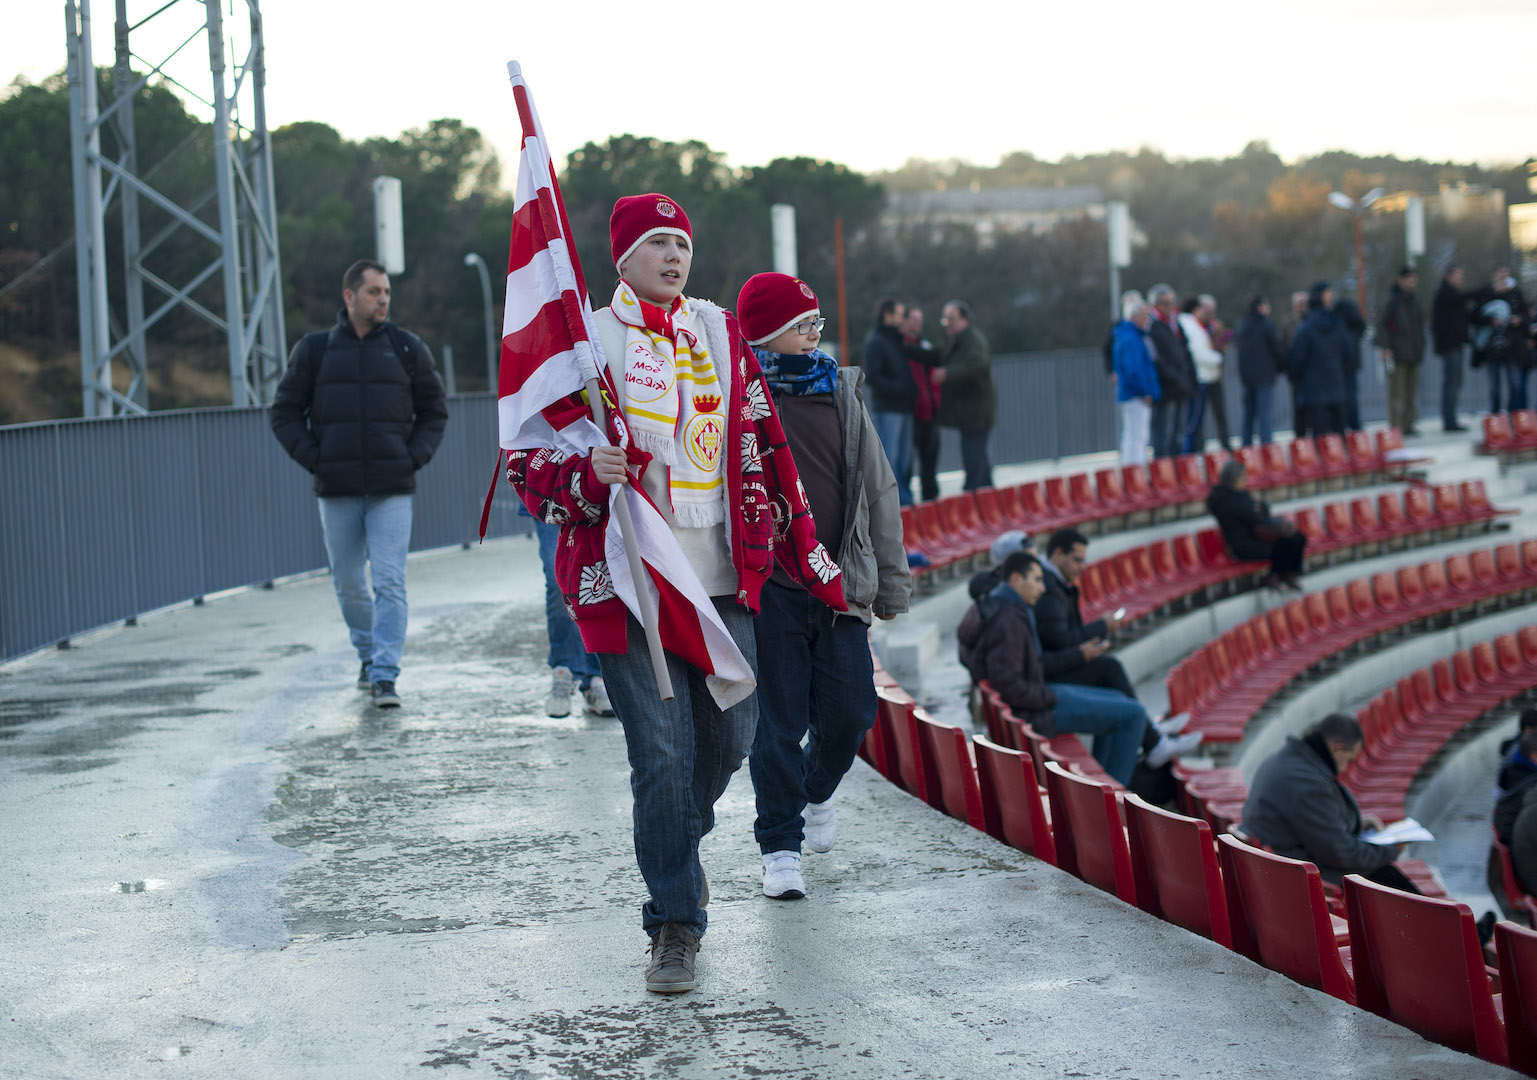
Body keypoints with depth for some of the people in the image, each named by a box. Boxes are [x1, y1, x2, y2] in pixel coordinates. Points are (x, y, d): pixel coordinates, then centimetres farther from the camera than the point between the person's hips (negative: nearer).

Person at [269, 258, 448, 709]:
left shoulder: (407, 349, 6)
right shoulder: (315, 350, 4)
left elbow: (434, 411, 14)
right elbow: (285, 412, 9)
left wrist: (414, 456, -1)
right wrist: (314, 458, -3)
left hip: (392, 490, -1)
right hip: (337, 491, 1)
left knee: (390, 582, -10)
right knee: (348, 583, 10)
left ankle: (385, 676, -12)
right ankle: (368, 655, 30)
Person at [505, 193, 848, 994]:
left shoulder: (721, 333, 13)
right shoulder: (584, 339, -1)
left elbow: (763, 449, 17)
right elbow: (526, 457, 0)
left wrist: (810, 558, 16)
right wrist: (587, 474, -21)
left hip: (722, 578, 5)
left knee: (730, 734, 9)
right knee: (662, 752, -7)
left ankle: (677, 843, 39)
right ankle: (674, 922, 6)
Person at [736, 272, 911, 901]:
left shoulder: (842, 393, 11)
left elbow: (878, 489, 16)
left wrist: (891, 580, 16)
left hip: (840, 586, 4)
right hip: (769, 587, -4)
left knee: (850, 712, 5)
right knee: (778, 720, 0)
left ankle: (815, 793, 36)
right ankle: (780, 845, 13)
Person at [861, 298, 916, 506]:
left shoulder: (897, 340, 18)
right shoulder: (874, 341, -8)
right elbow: (871, 377, -16)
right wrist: (899, 388, -16)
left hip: (903, 409, 9)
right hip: (886, 410, -9)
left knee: (904, 458, 10)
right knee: (889, 458, -8)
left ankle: (905, 499, 14)